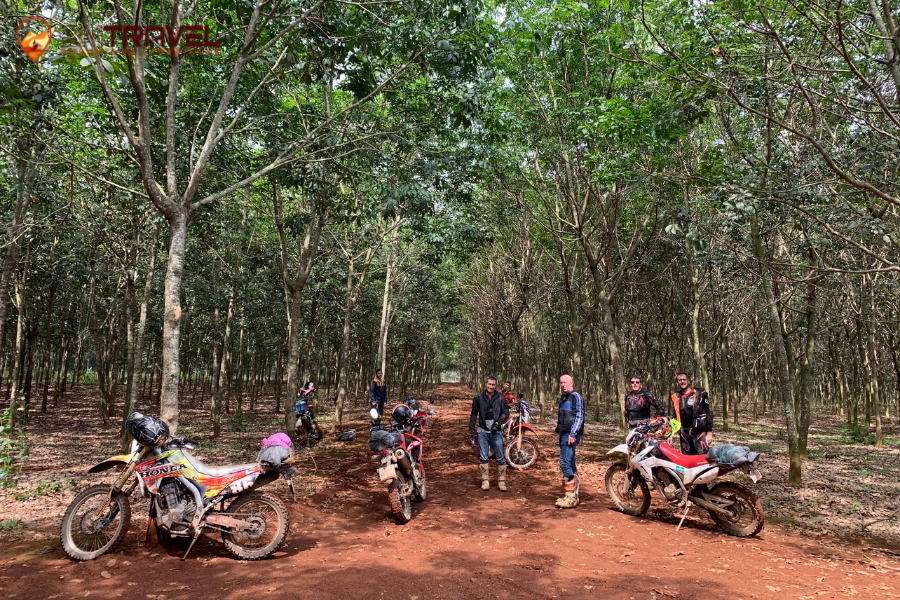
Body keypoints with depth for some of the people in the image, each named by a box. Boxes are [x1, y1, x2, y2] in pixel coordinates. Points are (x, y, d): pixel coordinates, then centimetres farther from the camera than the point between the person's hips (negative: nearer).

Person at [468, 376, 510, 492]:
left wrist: (498, 423, -14)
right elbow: (474, 414, 10)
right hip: (483, 431, 1)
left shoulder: (500, 397, 1)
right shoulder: (478, 398, 3)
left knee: (500, 458, 0)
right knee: (483, 457, 4)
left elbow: (506, 412, 1)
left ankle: (501, 481, 9)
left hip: (496, 431, -1)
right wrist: (471, 430, 7)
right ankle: (485, 480, 12)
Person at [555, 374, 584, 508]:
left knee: (565, 463, -14)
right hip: (563, 434, 10)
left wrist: (573, 434, -21)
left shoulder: (576, 397, -8)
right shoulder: (563, 398, 20)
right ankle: (573, 496, 17)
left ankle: (571, 497, -11)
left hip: (571, 435, -10)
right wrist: (558, 430, 22)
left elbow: (579, 416, -15)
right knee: (570, 464, 12)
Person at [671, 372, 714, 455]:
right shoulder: (675, 397, 13)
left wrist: (709, 432, -6)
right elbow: (674, 417, 20)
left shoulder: (700, 394, 0)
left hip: (700, 432, -4)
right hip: (684, 434, 4)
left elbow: (708, 413, -1)